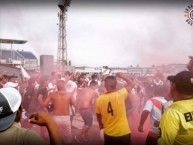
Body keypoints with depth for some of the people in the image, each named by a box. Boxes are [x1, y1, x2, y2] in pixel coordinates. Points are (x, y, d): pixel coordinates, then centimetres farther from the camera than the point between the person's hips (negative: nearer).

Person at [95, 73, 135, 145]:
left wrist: (101, 127, 20)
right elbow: (132, 83, -2)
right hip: (123, 132, -2)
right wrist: (123, 76, 10)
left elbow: (98, 116, 4)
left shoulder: (99, 99, -11)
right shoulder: (120, 94, -19)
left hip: (109, 133, 2)